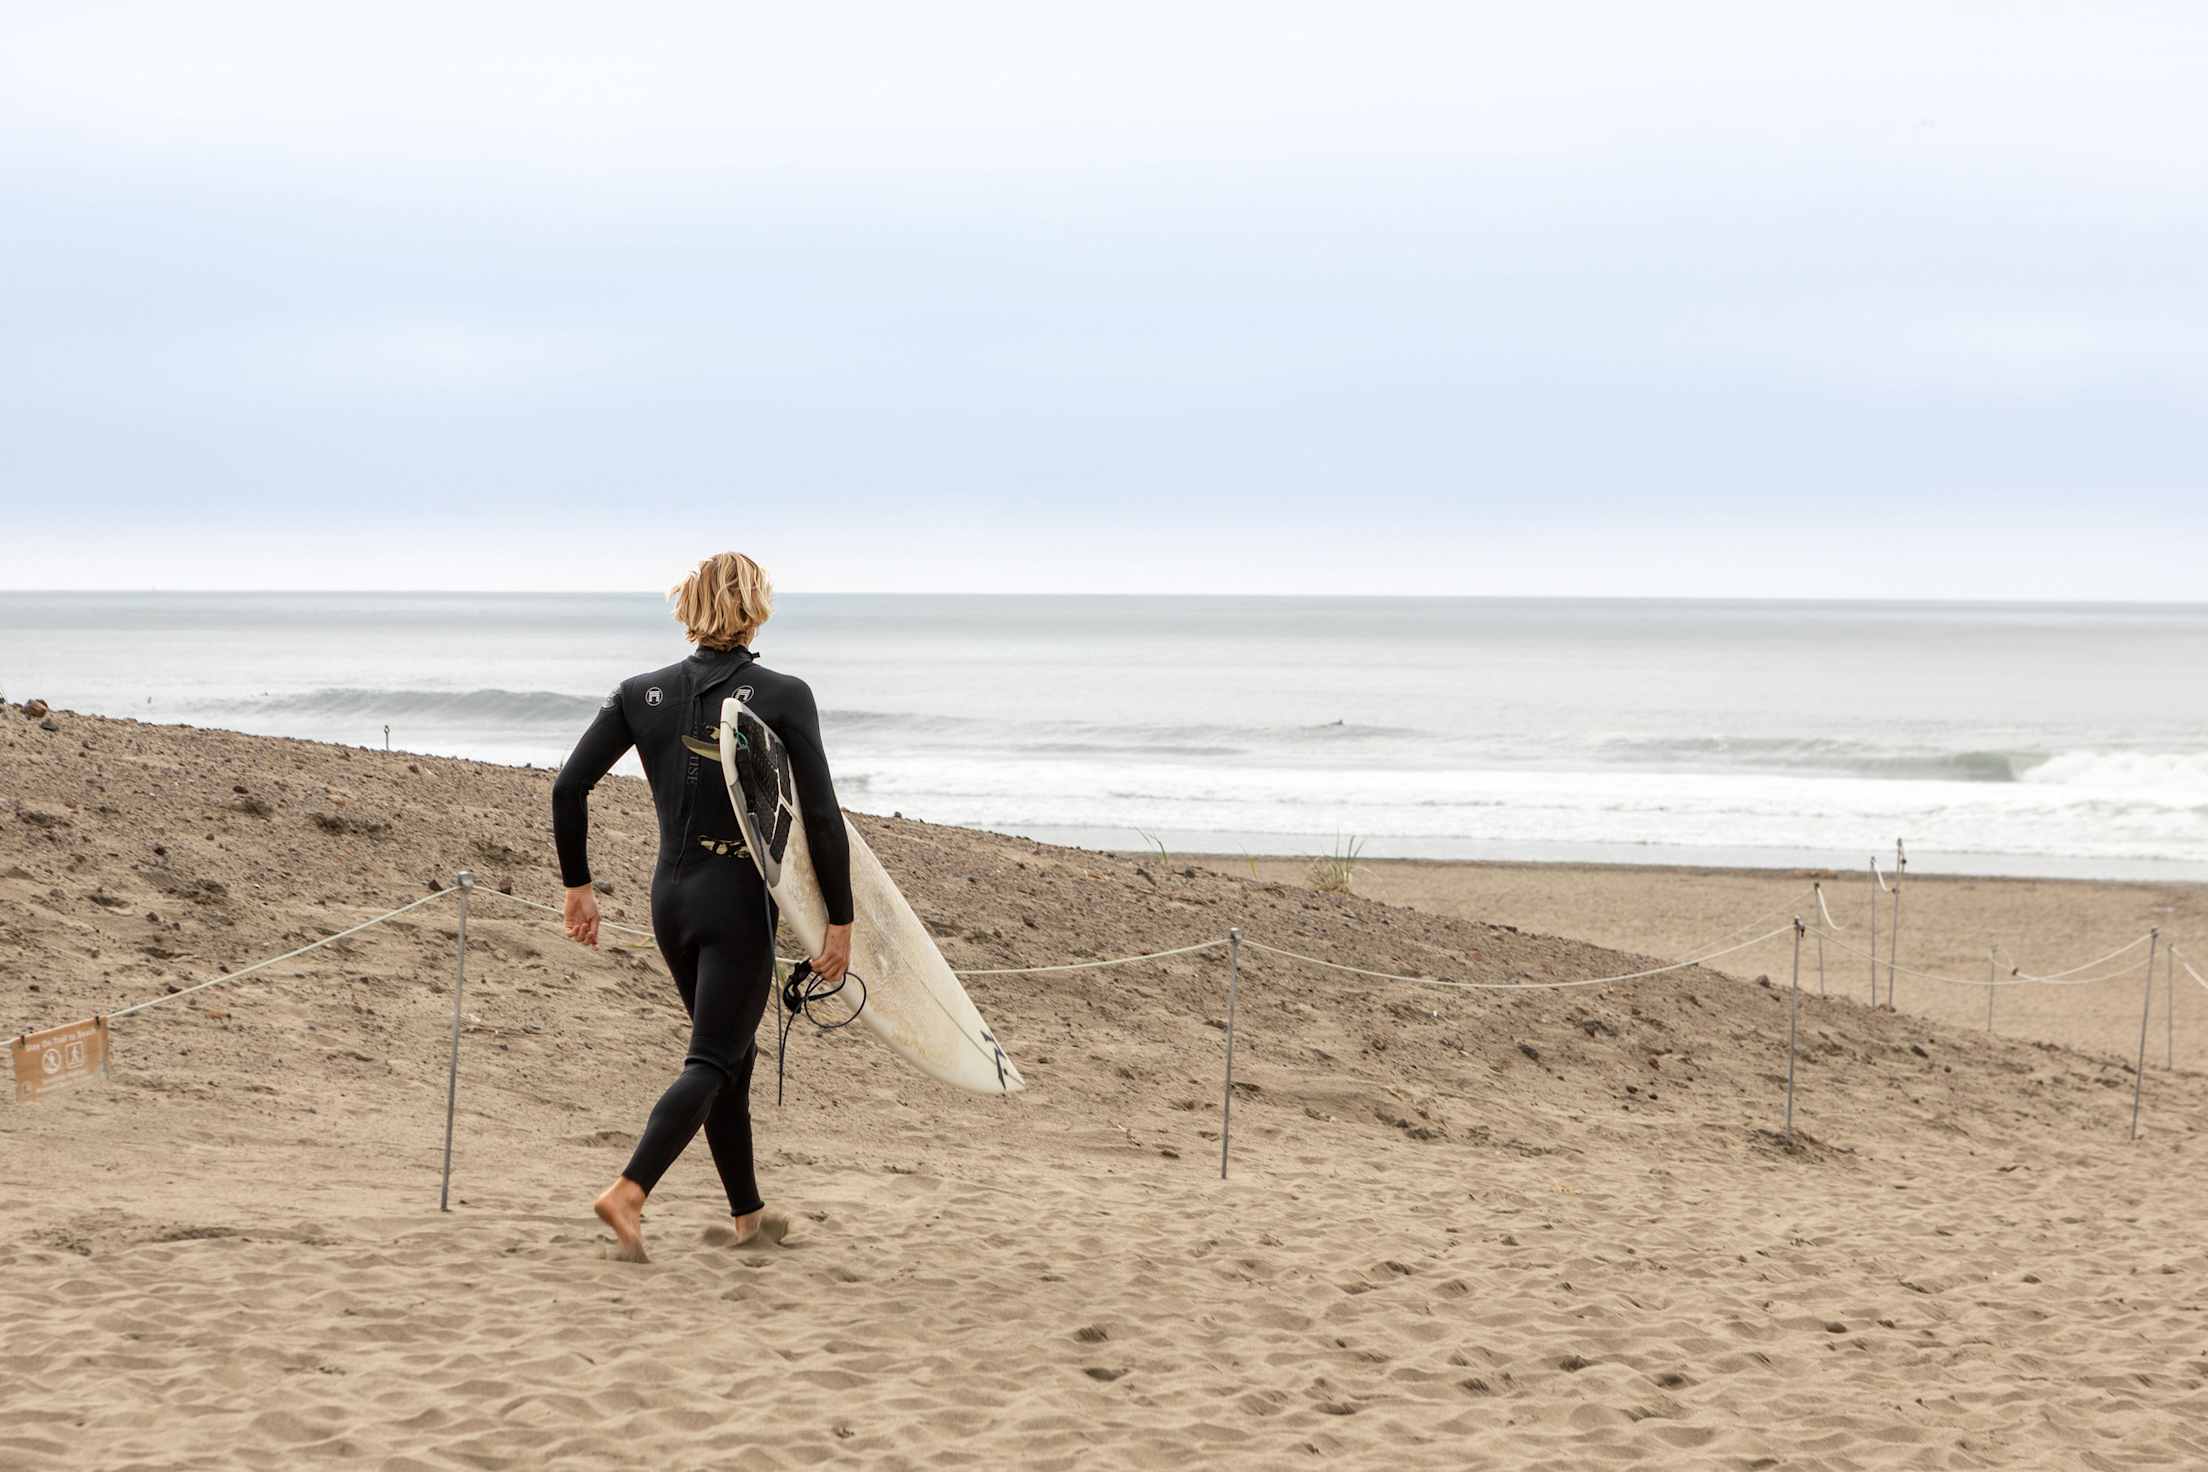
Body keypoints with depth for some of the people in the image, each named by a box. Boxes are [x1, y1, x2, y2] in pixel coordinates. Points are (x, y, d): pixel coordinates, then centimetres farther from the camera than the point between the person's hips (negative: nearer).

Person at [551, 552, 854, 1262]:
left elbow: (569, 786, -1)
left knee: (733, 1051, 19)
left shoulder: (642, 693, 2)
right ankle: (628, 1191, -24)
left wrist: (577, 884, 9)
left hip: (670, 894, 5)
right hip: (740, 898, -5)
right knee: (712, 1061, -4)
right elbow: (822, 817, -12)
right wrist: (840, 920, -6)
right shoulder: (784, 696, -10)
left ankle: (747, 1214, 28)